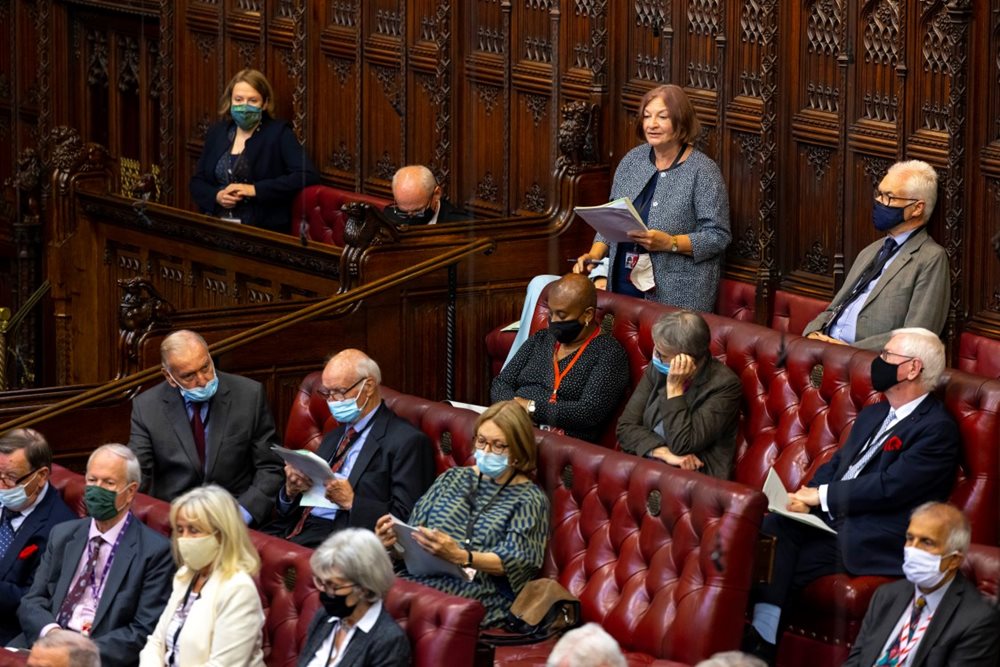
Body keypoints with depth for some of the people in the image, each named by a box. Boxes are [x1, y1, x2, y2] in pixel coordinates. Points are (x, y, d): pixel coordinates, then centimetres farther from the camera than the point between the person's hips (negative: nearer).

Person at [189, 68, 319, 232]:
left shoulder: (279, 133, 0)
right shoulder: (217, 132, 15)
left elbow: (308, 175, -12)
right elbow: (197, 182, 18)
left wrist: (255, 189, -16)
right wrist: (216, 196, -5)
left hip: (263, 229, -5)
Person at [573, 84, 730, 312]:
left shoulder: (703, 171, -8)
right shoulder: (632, 160, 10)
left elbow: (718, 236, -11)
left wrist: (669, 243, -21)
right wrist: (595, 254, 2)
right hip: (623, 285, 5)